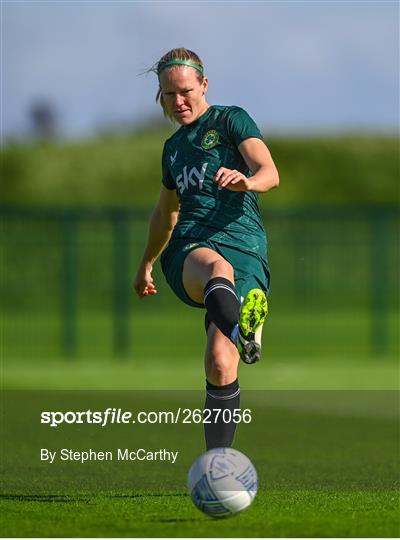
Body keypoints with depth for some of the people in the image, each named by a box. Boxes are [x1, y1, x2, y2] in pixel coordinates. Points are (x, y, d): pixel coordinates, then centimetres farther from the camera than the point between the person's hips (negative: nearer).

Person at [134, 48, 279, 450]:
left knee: (220, 364, -20)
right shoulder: (174, 147, 26)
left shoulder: (231, 120, 8)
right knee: (218, 268, -40)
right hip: (188, 251, 2)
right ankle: (243, 336, -73)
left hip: (244, 248, -2)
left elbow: (270, 172, -8)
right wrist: (145, 264, 50)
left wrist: (248, 182, -31)